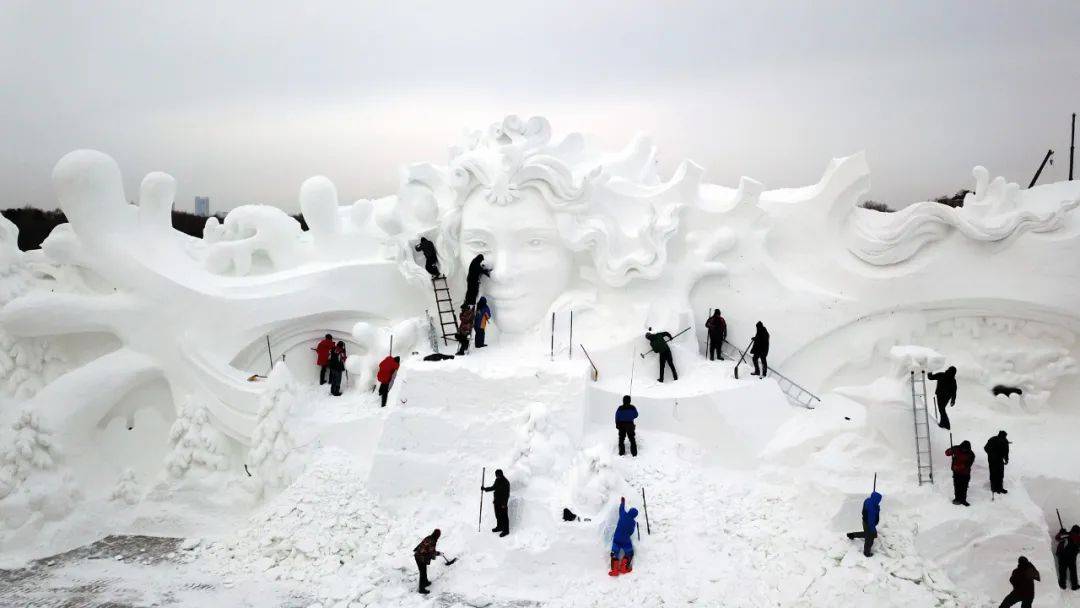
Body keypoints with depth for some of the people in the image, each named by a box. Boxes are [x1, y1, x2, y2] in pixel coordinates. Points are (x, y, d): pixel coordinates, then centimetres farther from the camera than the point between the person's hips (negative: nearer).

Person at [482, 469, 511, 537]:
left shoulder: (505, 482, -21)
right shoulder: (497, 480, 5)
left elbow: (507, 494, -21)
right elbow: (493, 487, 22)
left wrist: (504, 503, -21)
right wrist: (485, 489, 17)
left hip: (502, 503, -9)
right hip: (497, 501, 9)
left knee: (504, 516, 0)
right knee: (498, 515, 20)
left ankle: (505, 530, 9)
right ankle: (499, 527, 36)